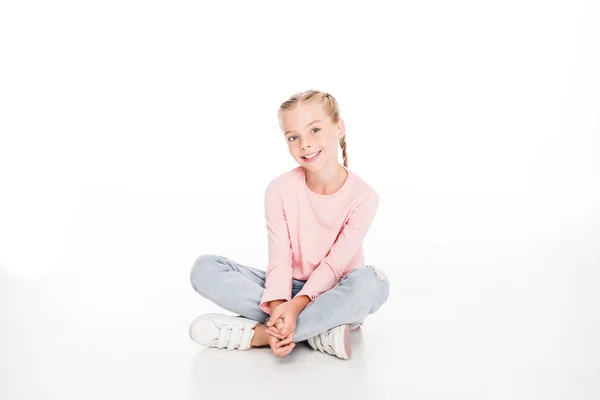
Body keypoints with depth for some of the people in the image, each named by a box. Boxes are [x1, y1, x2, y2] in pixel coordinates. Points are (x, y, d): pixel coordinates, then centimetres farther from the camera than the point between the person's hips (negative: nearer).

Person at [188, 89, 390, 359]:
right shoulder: (279, 190, -10)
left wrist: (296, 306, -32)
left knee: (372, 282, -37)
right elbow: (279, 260, -15)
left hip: (334, 297, -2)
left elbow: (334, 264, -18)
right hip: (290, 288, 2)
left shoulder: (363, 196, -15)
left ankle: (257, 334, -29)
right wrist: (279, 308, -33)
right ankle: (317, 333, -26)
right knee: (205, 268, -20)